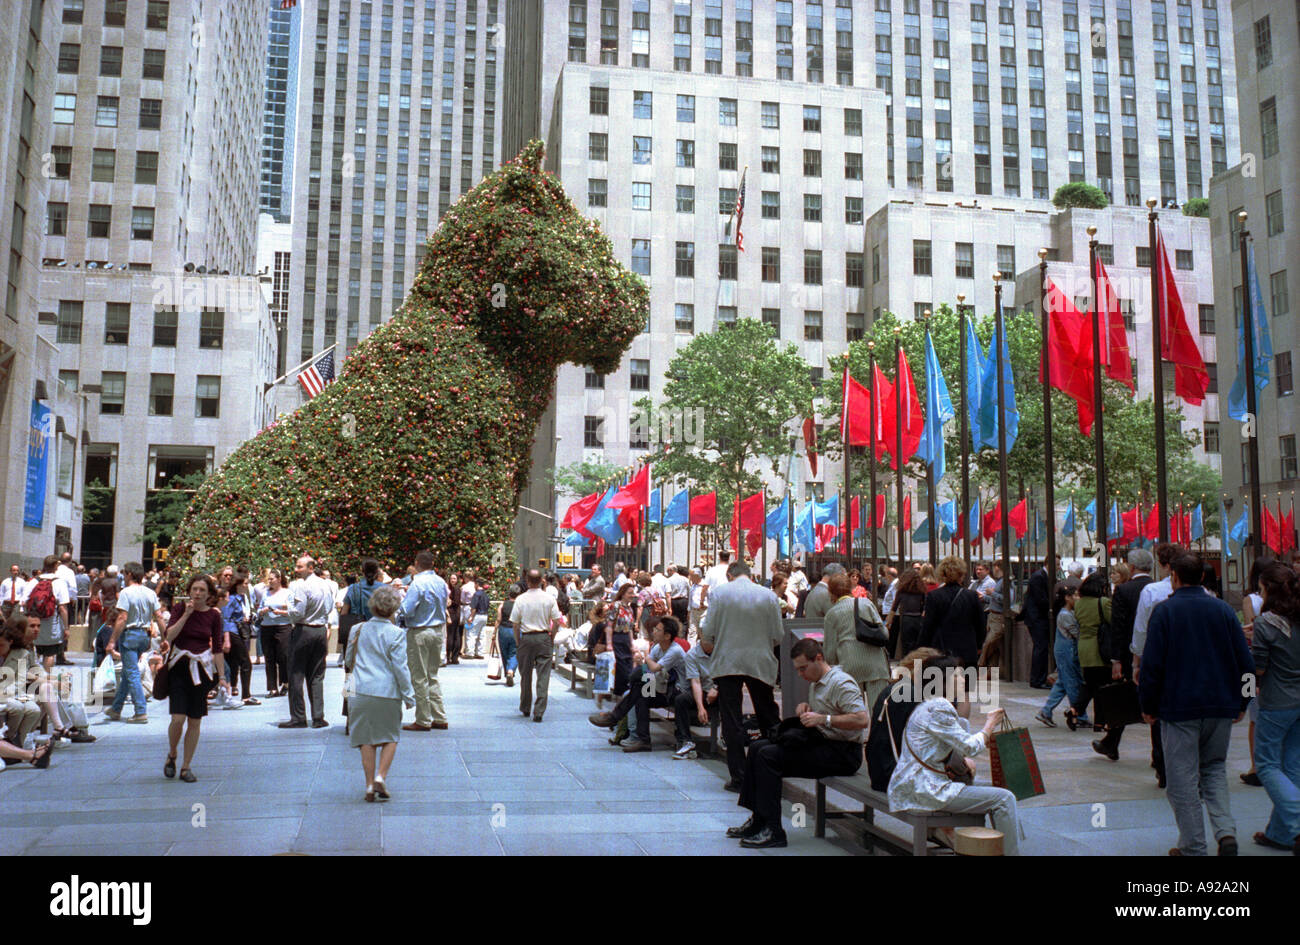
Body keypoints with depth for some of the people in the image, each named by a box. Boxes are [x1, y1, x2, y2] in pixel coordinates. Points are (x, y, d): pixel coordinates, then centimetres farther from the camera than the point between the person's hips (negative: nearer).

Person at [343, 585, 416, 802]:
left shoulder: (357, 630, 4)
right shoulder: (396, 634, -8)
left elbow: (348, 661, 15)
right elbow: (400, 667, -8)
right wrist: (409, 696, 1)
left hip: (360, 691, 3)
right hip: (388, 692, -3)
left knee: (366, 739, 9)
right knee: (390, 737, 13)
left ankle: (370, 785, 10)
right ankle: (381, 777, -1)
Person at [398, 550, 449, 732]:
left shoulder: (418, 583, -17)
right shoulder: (441, 582, 5)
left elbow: (406, 610, -20)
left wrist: (400, 600, 2)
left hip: (419, 633, -7)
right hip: (438, 631, 7)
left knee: (419, 678, 1)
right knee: (432, 676, 16)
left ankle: (423, 721, 6)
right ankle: (440, 718, 17)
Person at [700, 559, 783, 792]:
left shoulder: (718, 592, -4)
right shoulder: (769, 596, -1)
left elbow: (708, 631, -6)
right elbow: (778, 636, 1)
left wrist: (709, 647, 14)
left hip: (727, 663, -1)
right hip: (761, 664, 2)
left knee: (732, 722, 4)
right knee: (768, 717, 16)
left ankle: (739, 777, 3)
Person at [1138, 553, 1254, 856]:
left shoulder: (1164, 611, -8)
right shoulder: (1223, 609, 3)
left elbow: (1152, 664, -10)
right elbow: (1246, 661, 5)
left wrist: (1148, 706, 1)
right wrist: (1241, 702, 15)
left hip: (1179, 708, -4)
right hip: (1221, 707, 4)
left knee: (1183, 779, 3)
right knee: (1214, 769, 19)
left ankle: (1193, 848, 7)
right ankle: (1226, 831, 1)